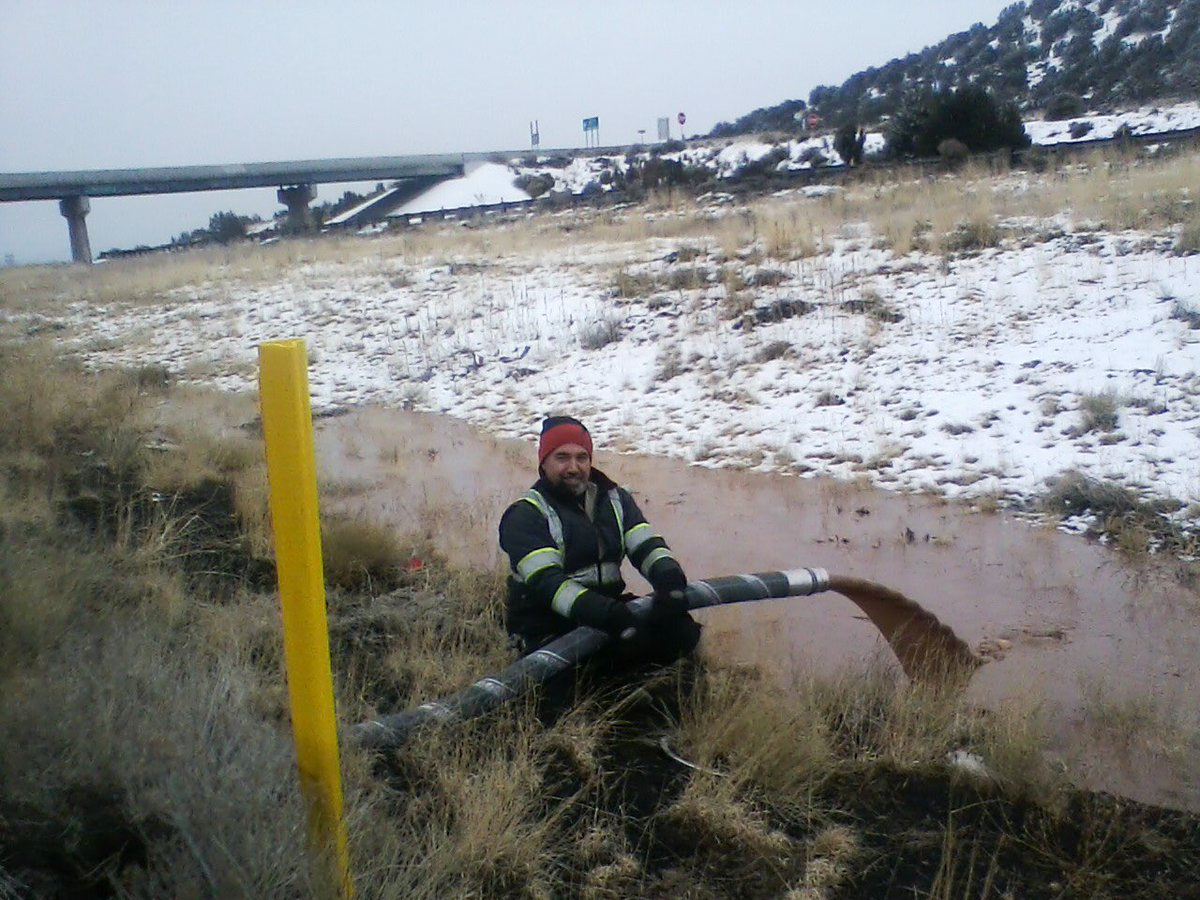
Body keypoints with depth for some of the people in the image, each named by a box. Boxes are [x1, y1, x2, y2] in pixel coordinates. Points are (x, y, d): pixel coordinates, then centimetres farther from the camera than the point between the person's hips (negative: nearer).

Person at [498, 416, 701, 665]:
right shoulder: (526, 515, -8)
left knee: (681, 629, -13)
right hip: (550, 633, -5)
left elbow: (647, 545, -4)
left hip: (609, 614, 5)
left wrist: (670, 580, -28)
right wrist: (608, 614, -36)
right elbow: (546, 581, -22)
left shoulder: (615, 499, 10)